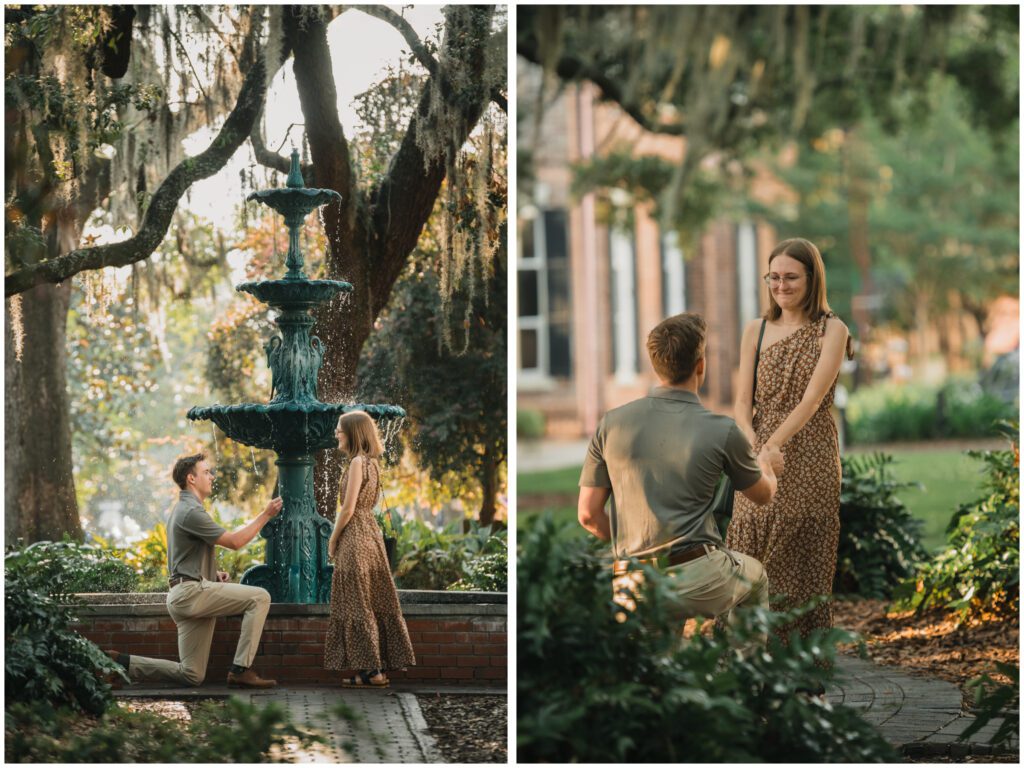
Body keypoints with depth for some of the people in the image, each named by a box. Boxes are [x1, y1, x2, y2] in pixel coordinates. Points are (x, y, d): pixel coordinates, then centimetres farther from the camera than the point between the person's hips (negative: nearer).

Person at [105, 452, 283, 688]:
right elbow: (234, 541, -13)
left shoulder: (183, 509, 24)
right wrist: (266, 515, -9)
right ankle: (241, 669, -18)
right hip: (191, 591, -10)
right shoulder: (191, 512, -10)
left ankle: (120, 662, 6)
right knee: (259, 597, -16)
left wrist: (213, 574, 15)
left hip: (183, 597, 10)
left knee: (192, 676, 7)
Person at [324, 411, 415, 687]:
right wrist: (338, 538, 15)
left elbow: (348, 509, -17)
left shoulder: (358, 462, -15)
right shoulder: (371, 462, 12)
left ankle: (370, 670, -1)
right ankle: (381, 664, 13)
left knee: (357, 605, -3)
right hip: (371, 533, 9)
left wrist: (332, 541, -6)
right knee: (376, 602, 10)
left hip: (355, 538, -9)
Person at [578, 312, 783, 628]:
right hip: (701, 583, -1)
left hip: (635, 590, 2)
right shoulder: (721, 431, -4)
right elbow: (763, 495, 15)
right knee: (754, 575, 31)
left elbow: (588, 513, 3)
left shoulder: (612, 423, 0)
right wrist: (767, 464, 39)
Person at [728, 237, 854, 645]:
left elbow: (811, 399, -13)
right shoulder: (756, 330, 8)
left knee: (806, 563, 1)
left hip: (810, 458, -3)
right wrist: (753, 446, -16)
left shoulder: (832, 331, -3)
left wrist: (773, 446, -25)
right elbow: (743, 401, 3)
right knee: (752, 560, 1)